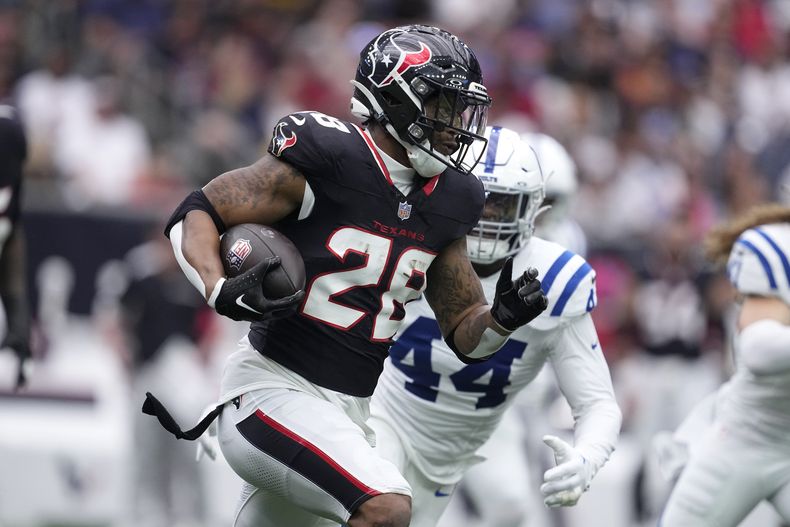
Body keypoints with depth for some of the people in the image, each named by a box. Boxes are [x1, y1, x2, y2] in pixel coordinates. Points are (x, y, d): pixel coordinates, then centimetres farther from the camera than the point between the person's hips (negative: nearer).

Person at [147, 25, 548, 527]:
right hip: (273, 390, -8)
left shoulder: (447, 200, 7)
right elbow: (197, 214, -8)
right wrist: (221, 292, -25)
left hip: (348, 411, 8)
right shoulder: (326, 159, -13)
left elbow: (464, 334, 15)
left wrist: (503, 317, -7)